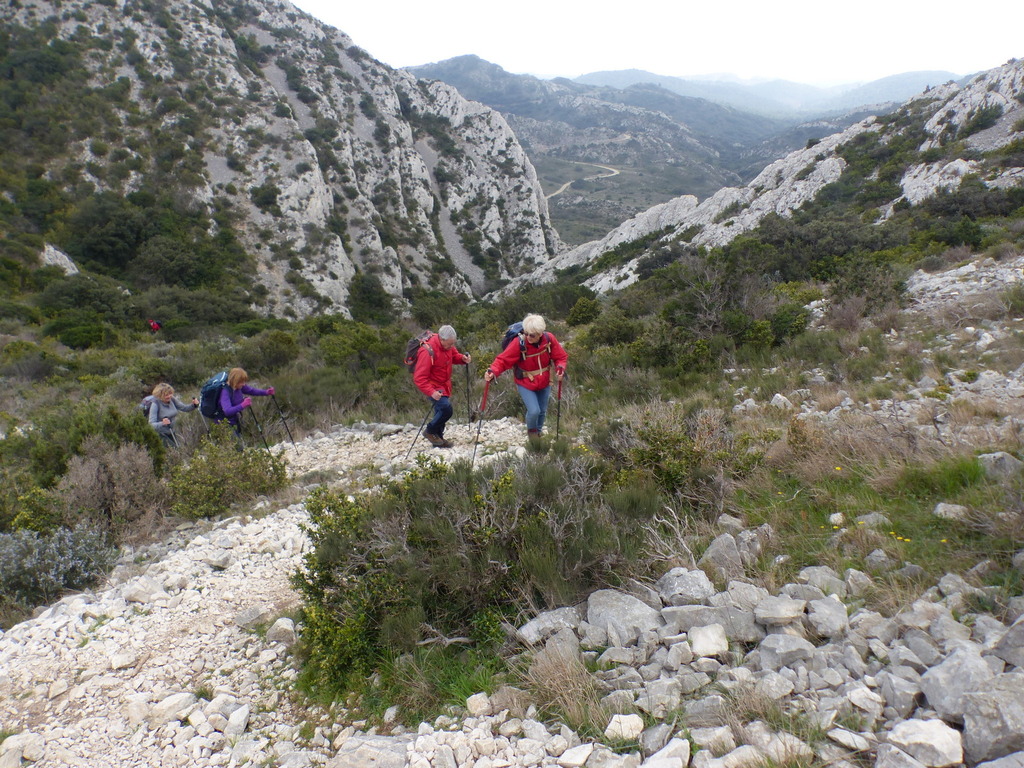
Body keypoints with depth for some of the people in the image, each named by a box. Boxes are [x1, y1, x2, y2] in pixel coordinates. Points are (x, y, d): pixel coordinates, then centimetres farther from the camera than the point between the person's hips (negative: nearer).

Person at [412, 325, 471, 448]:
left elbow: (454, 355, 13)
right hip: (433, 386, -8)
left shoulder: (447, 344, -8)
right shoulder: (427, 351, -30)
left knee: (441, 411, 15)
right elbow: (419, 378, -29)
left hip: (444, 384, 8)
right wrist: (431, 392, -39)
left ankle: (438, 439, 31)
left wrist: (462, 358, -10)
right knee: (446, 408, -19)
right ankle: (430, 431, 4)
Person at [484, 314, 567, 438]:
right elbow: (503, 360, -27)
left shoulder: (549, 339, -20)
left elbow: (561, 357, -8)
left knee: (542, 411, 17)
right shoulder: (518, 343, -28)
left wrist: (560, 368, -29)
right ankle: (531, 431, 21)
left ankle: (538, 432, 49)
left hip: (544, 383, 4)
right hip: (525, 384, -4)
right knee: (534, 411, -15)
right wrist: (493, 372, -45)